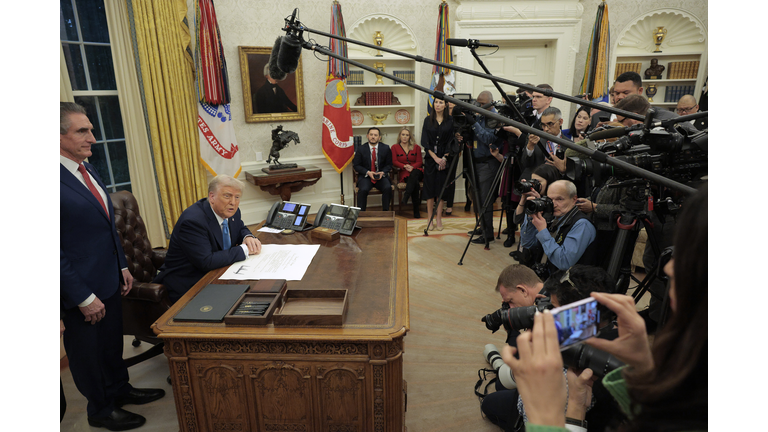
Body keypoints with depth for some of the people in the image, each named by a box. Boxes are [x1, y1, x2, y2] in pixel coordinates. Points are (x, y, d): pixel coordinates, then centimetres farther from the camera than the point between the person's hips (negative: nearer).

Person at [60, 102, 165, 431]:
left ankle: (120, 390, 45)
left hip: (108, 279, 8)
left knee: (113, 341, 24)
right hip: (80, 288, -7)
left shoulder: (86, 169, 6)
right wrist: (83, 297, -18)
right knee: (87, 351, 15)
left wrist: (122, 266, 13)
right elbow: (57, 250, -22)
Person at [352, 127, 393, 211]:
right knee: (363, 189, -31)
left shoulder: (386, 148, 4)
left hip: (381, 176, 1)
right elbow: (356, 165, 2)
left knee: (388, 188, -28)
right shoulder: (361, 149, 1)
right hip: (365, 176, -1)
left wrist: (382, 172, -12)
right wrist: (368, 172, -14)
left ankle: (385, 212, -12)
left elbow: (389, 164, 9)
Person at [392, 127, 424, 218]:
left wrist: (412, 167, -15)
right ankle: (416, 210, -41)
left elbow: (419, 162, 8)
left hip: (416, 170, 1)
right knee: (415, 183, -37)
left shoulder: (416, 147, 19)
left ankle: (405, 198, -52)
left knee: (414, 174, -41)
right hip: (404, 173, -1)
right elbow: (394, 162, 3)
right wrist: (404, 166, -17)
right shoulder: (395, 147, 16)